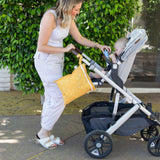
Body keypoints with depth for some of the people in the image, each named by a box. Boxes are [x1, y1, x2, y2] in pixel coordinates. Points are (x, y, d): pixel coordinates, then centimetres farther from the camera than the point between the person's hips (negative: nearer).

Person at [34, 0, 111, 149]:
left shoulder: (68, 19, 3)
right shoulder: (50, 17, -23)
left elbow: (80, 38, 15)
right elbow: (41, 47, -23)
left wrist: (98, 45, 6)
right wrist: (64, 49, -18)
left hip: (57, 61, 9)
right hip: (45, 61, -9)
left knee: (51, 98, 12)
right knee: (59, 99, -7)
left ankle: (46, 133, 24)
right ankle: (43, 134, 8)